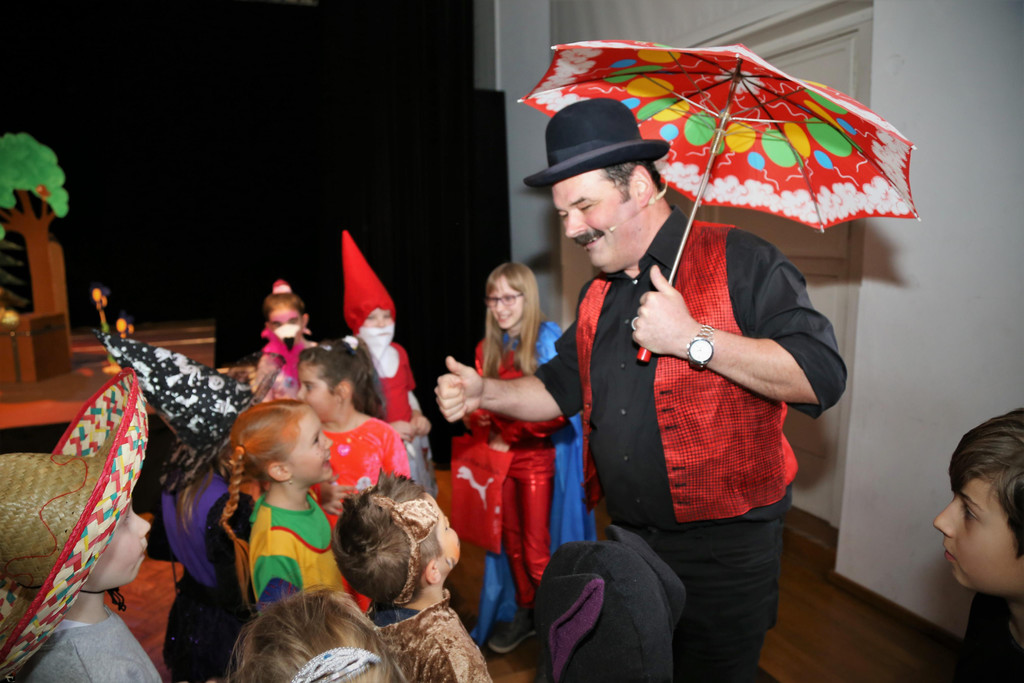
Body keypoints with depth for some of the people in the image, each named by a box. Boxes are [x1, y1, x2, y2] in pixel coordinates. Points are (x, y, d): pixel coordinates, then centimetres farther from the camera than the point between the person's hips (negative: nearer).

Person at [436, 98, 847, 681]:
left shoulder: (737, 261, -13)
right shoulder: (599, 295, 8)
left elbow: (822, 377, -21)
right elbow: (562, 387, 16)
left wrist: (693, 338, -25)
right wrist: (485, 392, 0)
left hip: (726, 551, -6)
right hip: (630, 540, 6)